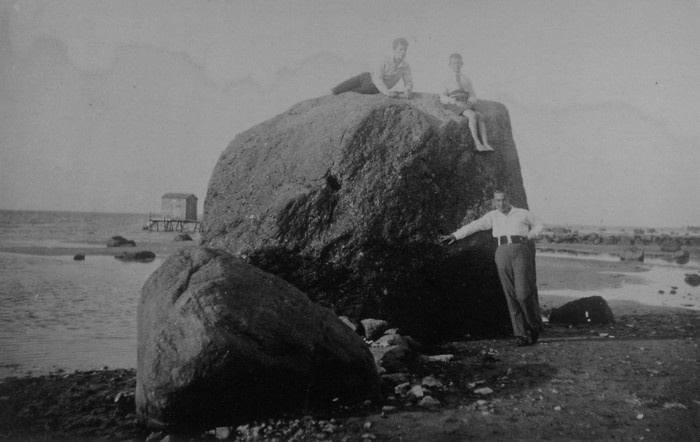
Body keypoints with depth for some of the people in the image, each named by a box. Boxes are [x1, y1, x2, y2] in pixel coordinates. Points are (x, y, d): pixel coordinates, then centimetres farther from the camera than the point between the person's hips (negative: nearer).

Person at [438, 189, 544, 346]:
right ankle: (521, 334, 3)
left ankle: (535, 326, 11)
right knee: (511, 297, -1)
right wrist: (455, 235, -4)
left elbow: (539, 225, 23)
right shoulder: (493, 216, 14)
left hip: (521, 252, -2)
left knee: (524, 293, -12)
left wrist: (528, 237, 5)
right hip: (502, 253, 2)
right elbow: (474, 226, 6)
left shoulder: (523, 214, 10)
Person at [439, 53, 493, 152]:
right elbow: (442, 97, 0)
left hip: (466, 105, 4)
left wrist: (470, 102, -7)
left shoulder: (467, 79, 22)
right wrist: (456, 102, -17)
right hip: (453, 105, -4)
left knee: (480, 116, -25)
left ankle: (485, 143, -34)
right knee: (472, 115, -32)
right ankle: (477, 143, -36)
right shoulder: (447, 80, 11)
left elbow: (473, 96, 18)